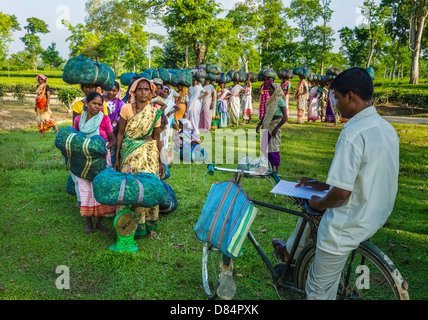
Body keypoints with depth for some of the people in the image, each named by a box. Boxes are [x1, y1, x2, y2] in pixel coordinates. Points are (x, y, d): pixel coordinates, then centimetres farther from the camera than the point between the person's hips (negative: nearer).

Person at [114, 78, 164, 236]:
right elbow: (120, 133, -1)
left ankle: (148, 223, 16)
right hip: (129, 152, -1)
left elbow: (157, 138, 7)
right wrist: (117, 157, -2)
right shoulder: (126, 109, -4)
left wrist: (160, 160, 7)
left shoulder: (155, 113, 1)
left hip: (149, 151, 1)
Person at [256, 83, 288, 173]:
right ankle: (272, 169, 18)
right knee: (267, 148, 8)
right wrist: (259, 124, 12)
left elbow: (285, 117, -17)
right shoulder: (271, 100, 14)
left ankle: (277, 171, 4)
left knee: (274, 148, -5)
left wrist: (276, 128, -18)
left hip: (275, 125, -8)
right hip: (268, 126, 8)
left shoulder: (280, 100, -11)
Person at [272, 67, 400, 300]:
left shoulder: (353, 133, -26)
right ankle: (289, 249, 51)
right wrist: (322, 185, 14)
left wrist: (320, 204, -6)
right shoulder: (387, 128, 3)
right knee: (310, 207, 31)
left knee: (319, 291, 10)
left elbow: (341, 193, -27)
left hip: (348, 227, -9)